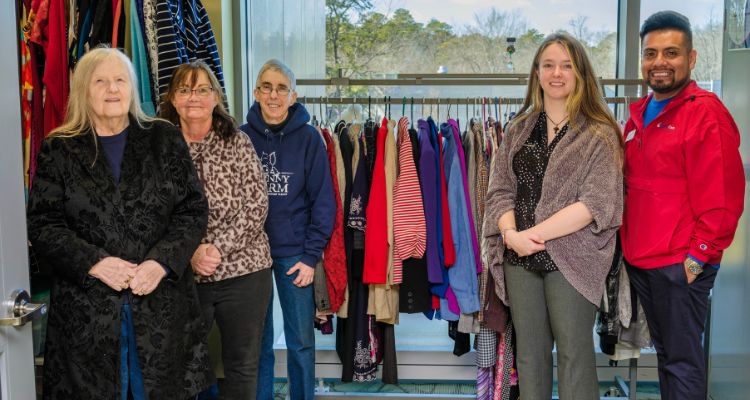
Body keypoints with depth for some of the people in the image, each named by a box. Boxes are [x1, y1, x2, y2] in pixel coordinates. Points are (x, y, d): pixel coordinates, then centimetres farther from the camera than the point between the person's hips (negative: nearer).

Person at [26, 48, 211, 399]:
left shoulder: (165, 139, 7)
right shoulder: (59, 150, 5)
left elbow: (193, 209, 2)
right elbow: (42, 225, 0)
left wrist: (162, 261, -12)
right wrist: (95, 263, -15)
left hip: (162, 302, 1)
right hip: (87, 308, 0)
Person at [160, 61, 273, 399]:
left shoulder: (238, 143, 0)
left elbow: (256, 207, -6)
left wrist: (217, 247, -16)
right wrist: (190, 252, -16)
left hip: (244, 270, 0)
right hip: (183, 276, 0)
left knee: (243, 366, 11)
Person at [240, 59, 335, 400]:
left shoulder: (308, 138, -4)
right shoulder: (241, 137, 0)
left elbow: (322, 200, -4)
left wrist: (311, 255, -8)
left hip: (294, 252, -1)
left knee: (301, 340, 8)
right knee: (257, 341, 11)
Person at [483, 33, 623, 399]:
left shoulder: (600, 134, -2)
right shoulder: (518, 129, 11)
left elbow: (596, 202, -12)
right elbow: (499, 190, 6)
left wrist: (535, 234, -16)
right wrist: (512, 234, -13)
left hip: (572, 257, -4)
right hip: (520, 258, 4)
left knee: (574, 353, 3)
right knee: (529, 352, 11)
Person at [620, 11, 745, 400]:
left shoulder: (706, 112, -13)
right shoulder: (638, 114, 12)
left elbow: (722, 195, -17)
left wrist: (699, 254, -15)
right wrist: (630, 243, 13)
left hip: (681, 264, -8)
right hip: (640, 259, 8)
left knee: (682, 359, 2)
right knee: (664, 352, 19)